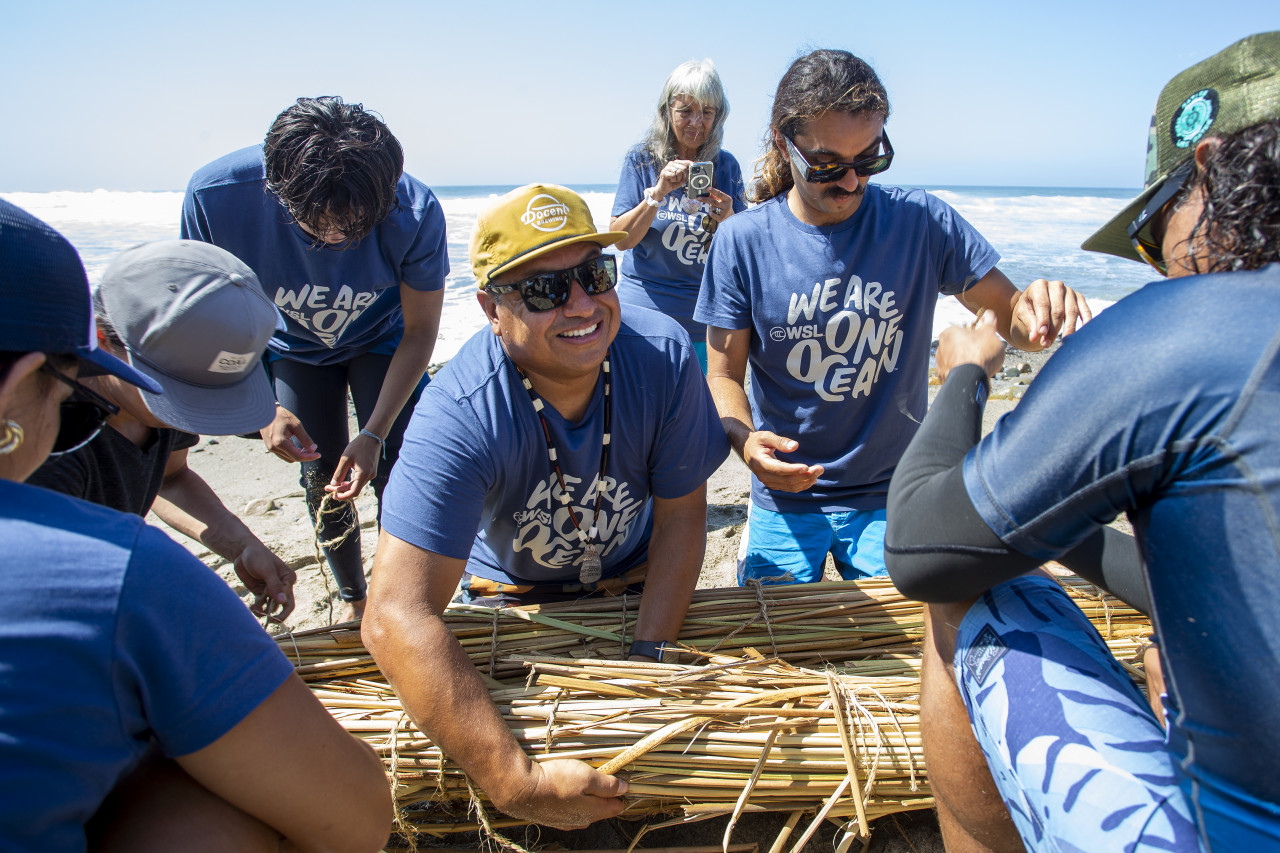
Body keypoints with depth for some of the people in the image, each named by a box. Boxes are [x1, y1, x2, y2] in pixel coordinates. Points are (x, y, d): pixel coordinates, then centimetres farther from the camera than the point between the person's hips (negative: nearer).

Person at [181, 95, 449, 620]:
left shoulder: (413, 213, -36)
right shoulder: (216, 195, -33)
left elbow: (420, 331, -21)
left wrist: (374, 433, -25)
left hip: (382, 341, -1)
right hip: (296, 347, 2)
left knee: (392, 472, -10)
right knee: (321, 478, 3)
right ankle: (352, 601, 24)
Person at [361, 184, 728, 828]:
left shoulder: (663, 356, -26)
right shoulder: (458, 417, -36)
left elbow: (680, 516, -15)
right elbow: (396, 620, -42)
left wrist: (647, 658, -23)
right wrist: (517, 783, -46)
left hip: (636, 579, 2)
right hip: (512, 594, -1)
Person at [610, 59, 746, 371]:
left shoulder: (726, 166, 5)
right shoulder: (642, 160, 0)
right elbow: (620, 239, -7)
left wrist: (726, 219, -18)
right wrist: (657, 193, -20)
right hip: (643, 314, -2)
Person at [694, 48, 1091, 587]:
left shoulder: (921, 222, -7)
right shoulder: (742, 241, -9)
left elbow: (1010, 320, 0)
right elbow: (724, 374, -5)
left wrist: (1039, 309, -24)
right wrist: (744, 440, -25)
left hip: (893, 498, 1)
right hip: (786, 498, 0)